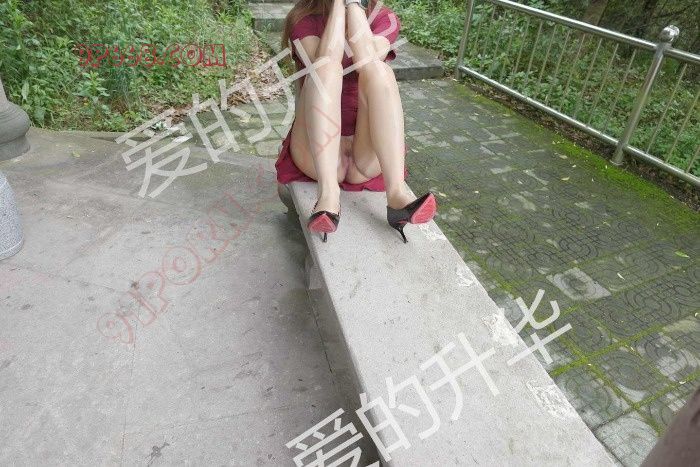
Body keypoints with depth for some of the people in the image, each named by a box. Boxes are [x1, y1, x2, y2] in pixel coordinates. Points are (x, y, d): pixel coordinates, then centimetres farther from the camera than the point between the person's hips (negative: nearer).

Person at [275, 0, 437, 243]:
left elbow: (367, 61, -15)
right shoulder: (304, 20, 5)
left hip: (367, 157, 1)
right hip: (317, 151, -1)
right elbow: (322, 65, -18)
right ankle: (328, 195, -41)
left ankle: (396, 193, -38)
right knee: (325, 68, -23)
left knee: (379, 69, -21)